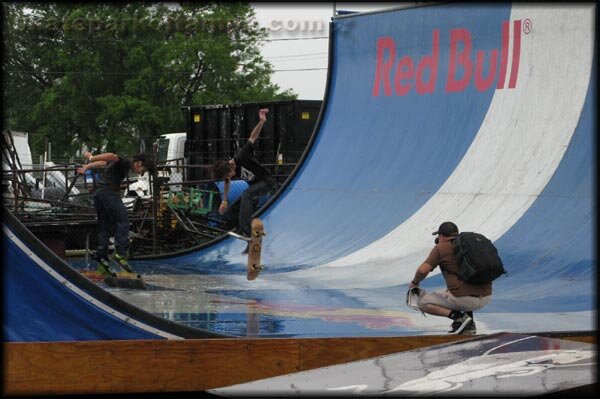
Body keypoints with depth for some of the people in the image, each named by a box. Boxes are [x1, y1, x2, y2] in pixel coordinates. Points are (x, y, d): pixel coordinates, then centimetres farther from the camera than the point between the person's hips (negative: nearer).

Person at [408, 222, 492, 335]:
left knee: (423, 303, 12)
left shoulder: (441, 248, 3)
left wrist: (415, 282, 17)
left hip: (465, 299, -6)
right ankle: (469, 324, 19)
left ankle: (458, 317, -6)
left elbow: (423, 270, -6)